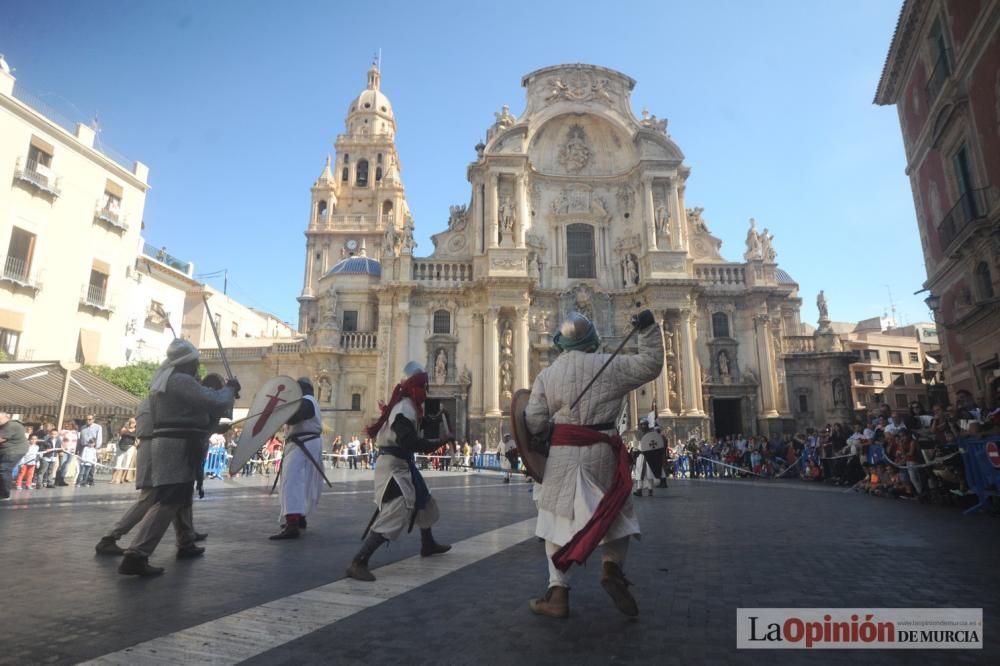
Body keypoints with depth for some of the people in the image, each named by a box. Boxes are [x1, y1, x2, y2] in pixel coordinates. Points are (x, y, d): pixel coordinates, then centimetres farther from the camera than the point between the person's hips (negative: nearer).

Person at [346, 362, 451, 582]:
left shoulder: (404, 405, 10)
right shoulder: (405, 408, -22)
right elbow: (410, 443, -31)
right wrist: (439, 442, -23)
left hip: (401, 464, 11)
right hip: (395, 467, -11)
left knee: (423, 501, 25)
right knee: (394, 514, -17)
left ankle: (428, 544, 45)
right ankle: (358, 563, -15)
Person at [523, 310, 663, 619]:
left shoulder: (546, 375, 2)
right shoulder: (609, 365, -1)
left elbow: (534, 424, -2)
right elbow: (651, 364, 5)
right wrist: (648, 329, 10)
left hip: (562, 454, 1)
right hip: (601, 453, 0)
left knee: (559, 520, 9)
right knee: (616, 512, 17)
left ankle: (558, 594, 9)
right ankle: (611, 567, -5)